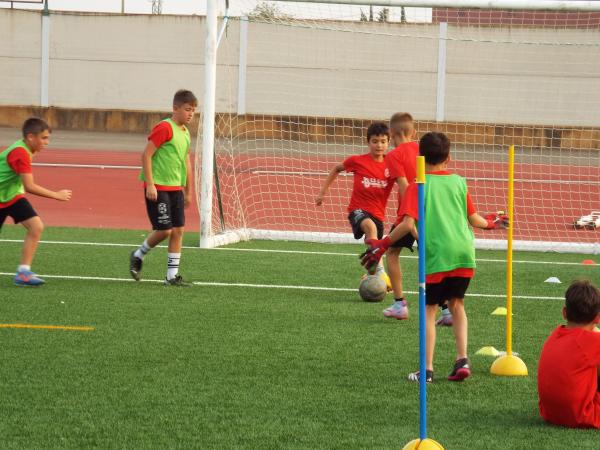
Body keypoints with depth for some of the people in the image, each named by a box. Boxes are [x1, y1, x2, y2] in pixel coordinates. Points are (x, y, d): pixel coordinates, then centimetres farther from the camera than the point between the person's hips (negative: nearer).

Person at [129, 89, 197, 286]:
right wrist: (150, 184, -19)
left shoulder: (185, 133, 12)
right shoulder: (164, 128, -13)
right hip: (158, 188, -8)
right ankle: (138, 256, 16)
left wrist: (188, 191, 23)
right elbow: (146, 155, -15)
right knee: (164, 230, -9)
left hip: (176, 188, 8)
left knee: (178, 230, 2)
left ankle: (172, 276, 7)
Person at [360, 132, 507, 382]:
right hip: (464, 253, 4)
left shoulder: (418, 186, -1)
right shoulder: (459, 182, 11)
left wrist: (382, 245, -2)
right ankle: (462, 359, 10)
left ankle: (427, 369, 0)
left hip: (436, 255, -4)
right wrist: (490, 223, 37)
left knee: (429, 309, 4)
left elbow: (408, 223, -11)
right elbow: (473, 219, 16)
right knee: (456, 304, 19)